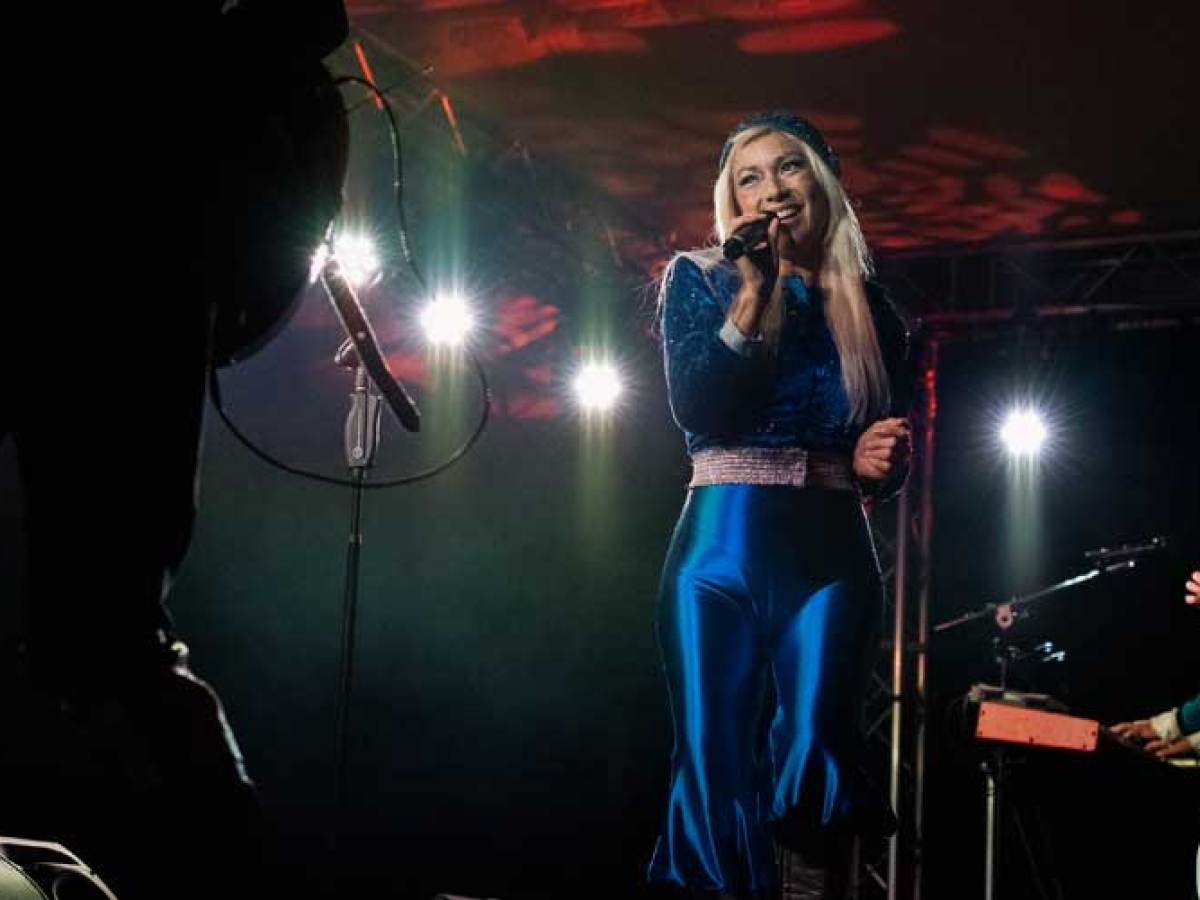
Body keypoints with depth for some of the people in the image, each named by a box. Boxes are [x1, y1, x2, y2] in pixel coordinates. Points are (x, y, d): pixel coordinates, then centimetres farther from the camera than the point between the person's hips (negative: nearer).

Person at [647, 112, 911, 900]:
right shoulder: (702, 279, 7)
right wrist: (754, 291, -12)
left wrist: (877, 462, -7)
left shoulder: (871, 309, 12)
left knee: (815, 762, -8)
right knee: (718, 763, -3)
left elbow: (891, 456, 17)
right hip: (724, 547, -1)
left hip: (834, 554, 1)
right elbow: (696, 412, -9)